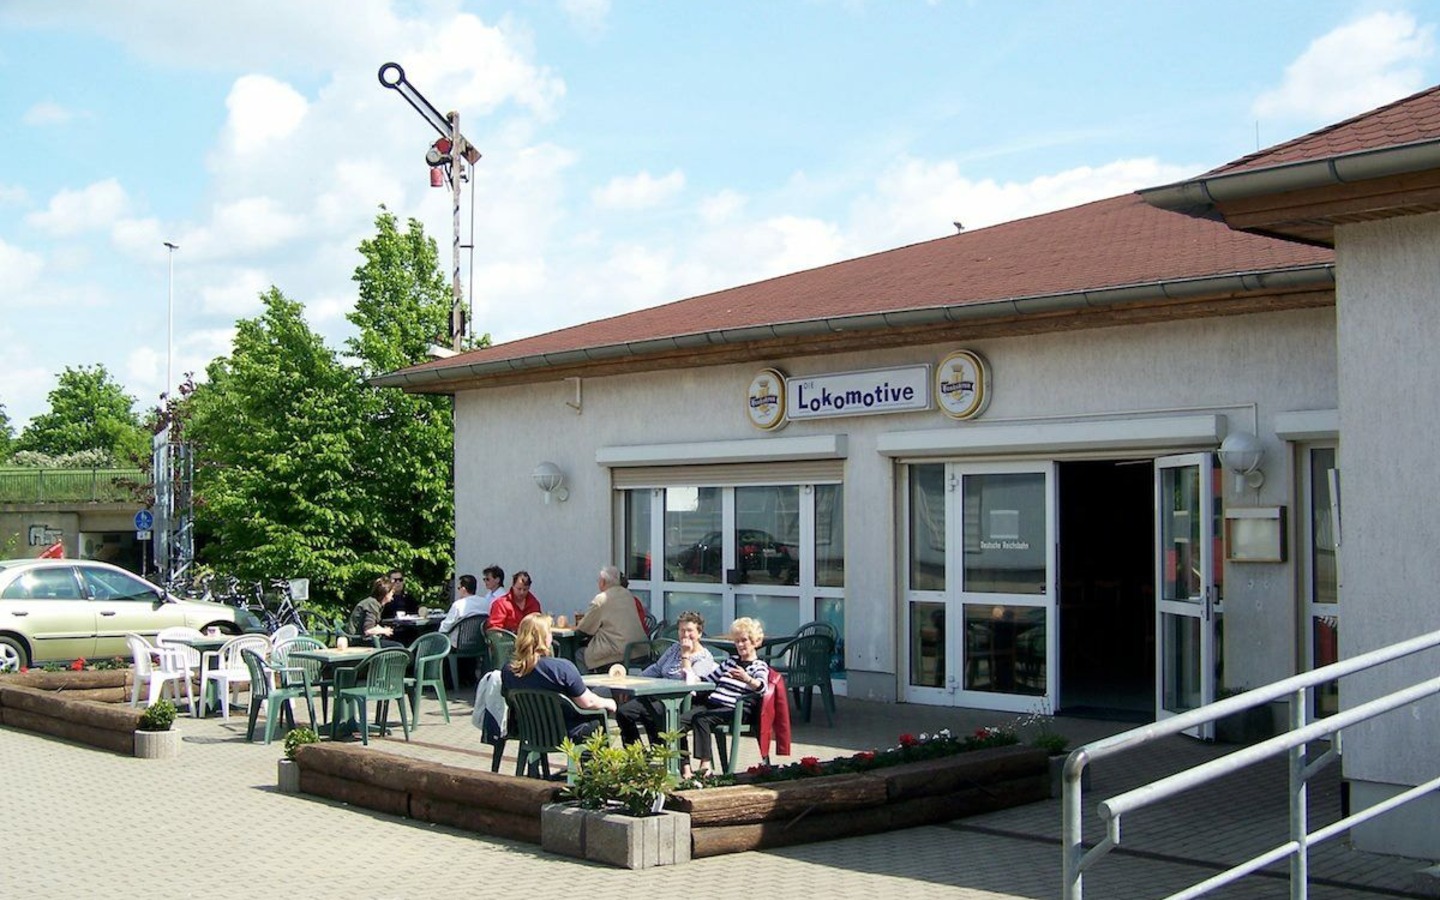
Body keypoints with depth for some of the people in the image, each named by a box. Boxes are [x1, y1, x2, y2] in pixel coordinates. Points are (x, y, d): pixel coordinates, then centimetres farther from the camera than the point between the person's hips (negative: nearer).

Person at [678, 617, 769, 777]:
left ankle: (705, 764, -33)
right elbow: (708, 680, 34)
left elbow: (761, 688, -19)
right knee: (679, 721, -21)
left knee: (702, 719, -34)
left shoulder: (759, 666, 4)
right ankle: (684, 766, -25)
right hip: (711, 703, 6)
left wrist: (746, 679, -39)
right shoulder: (730, 662, 26)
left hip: (733, 710, -6)